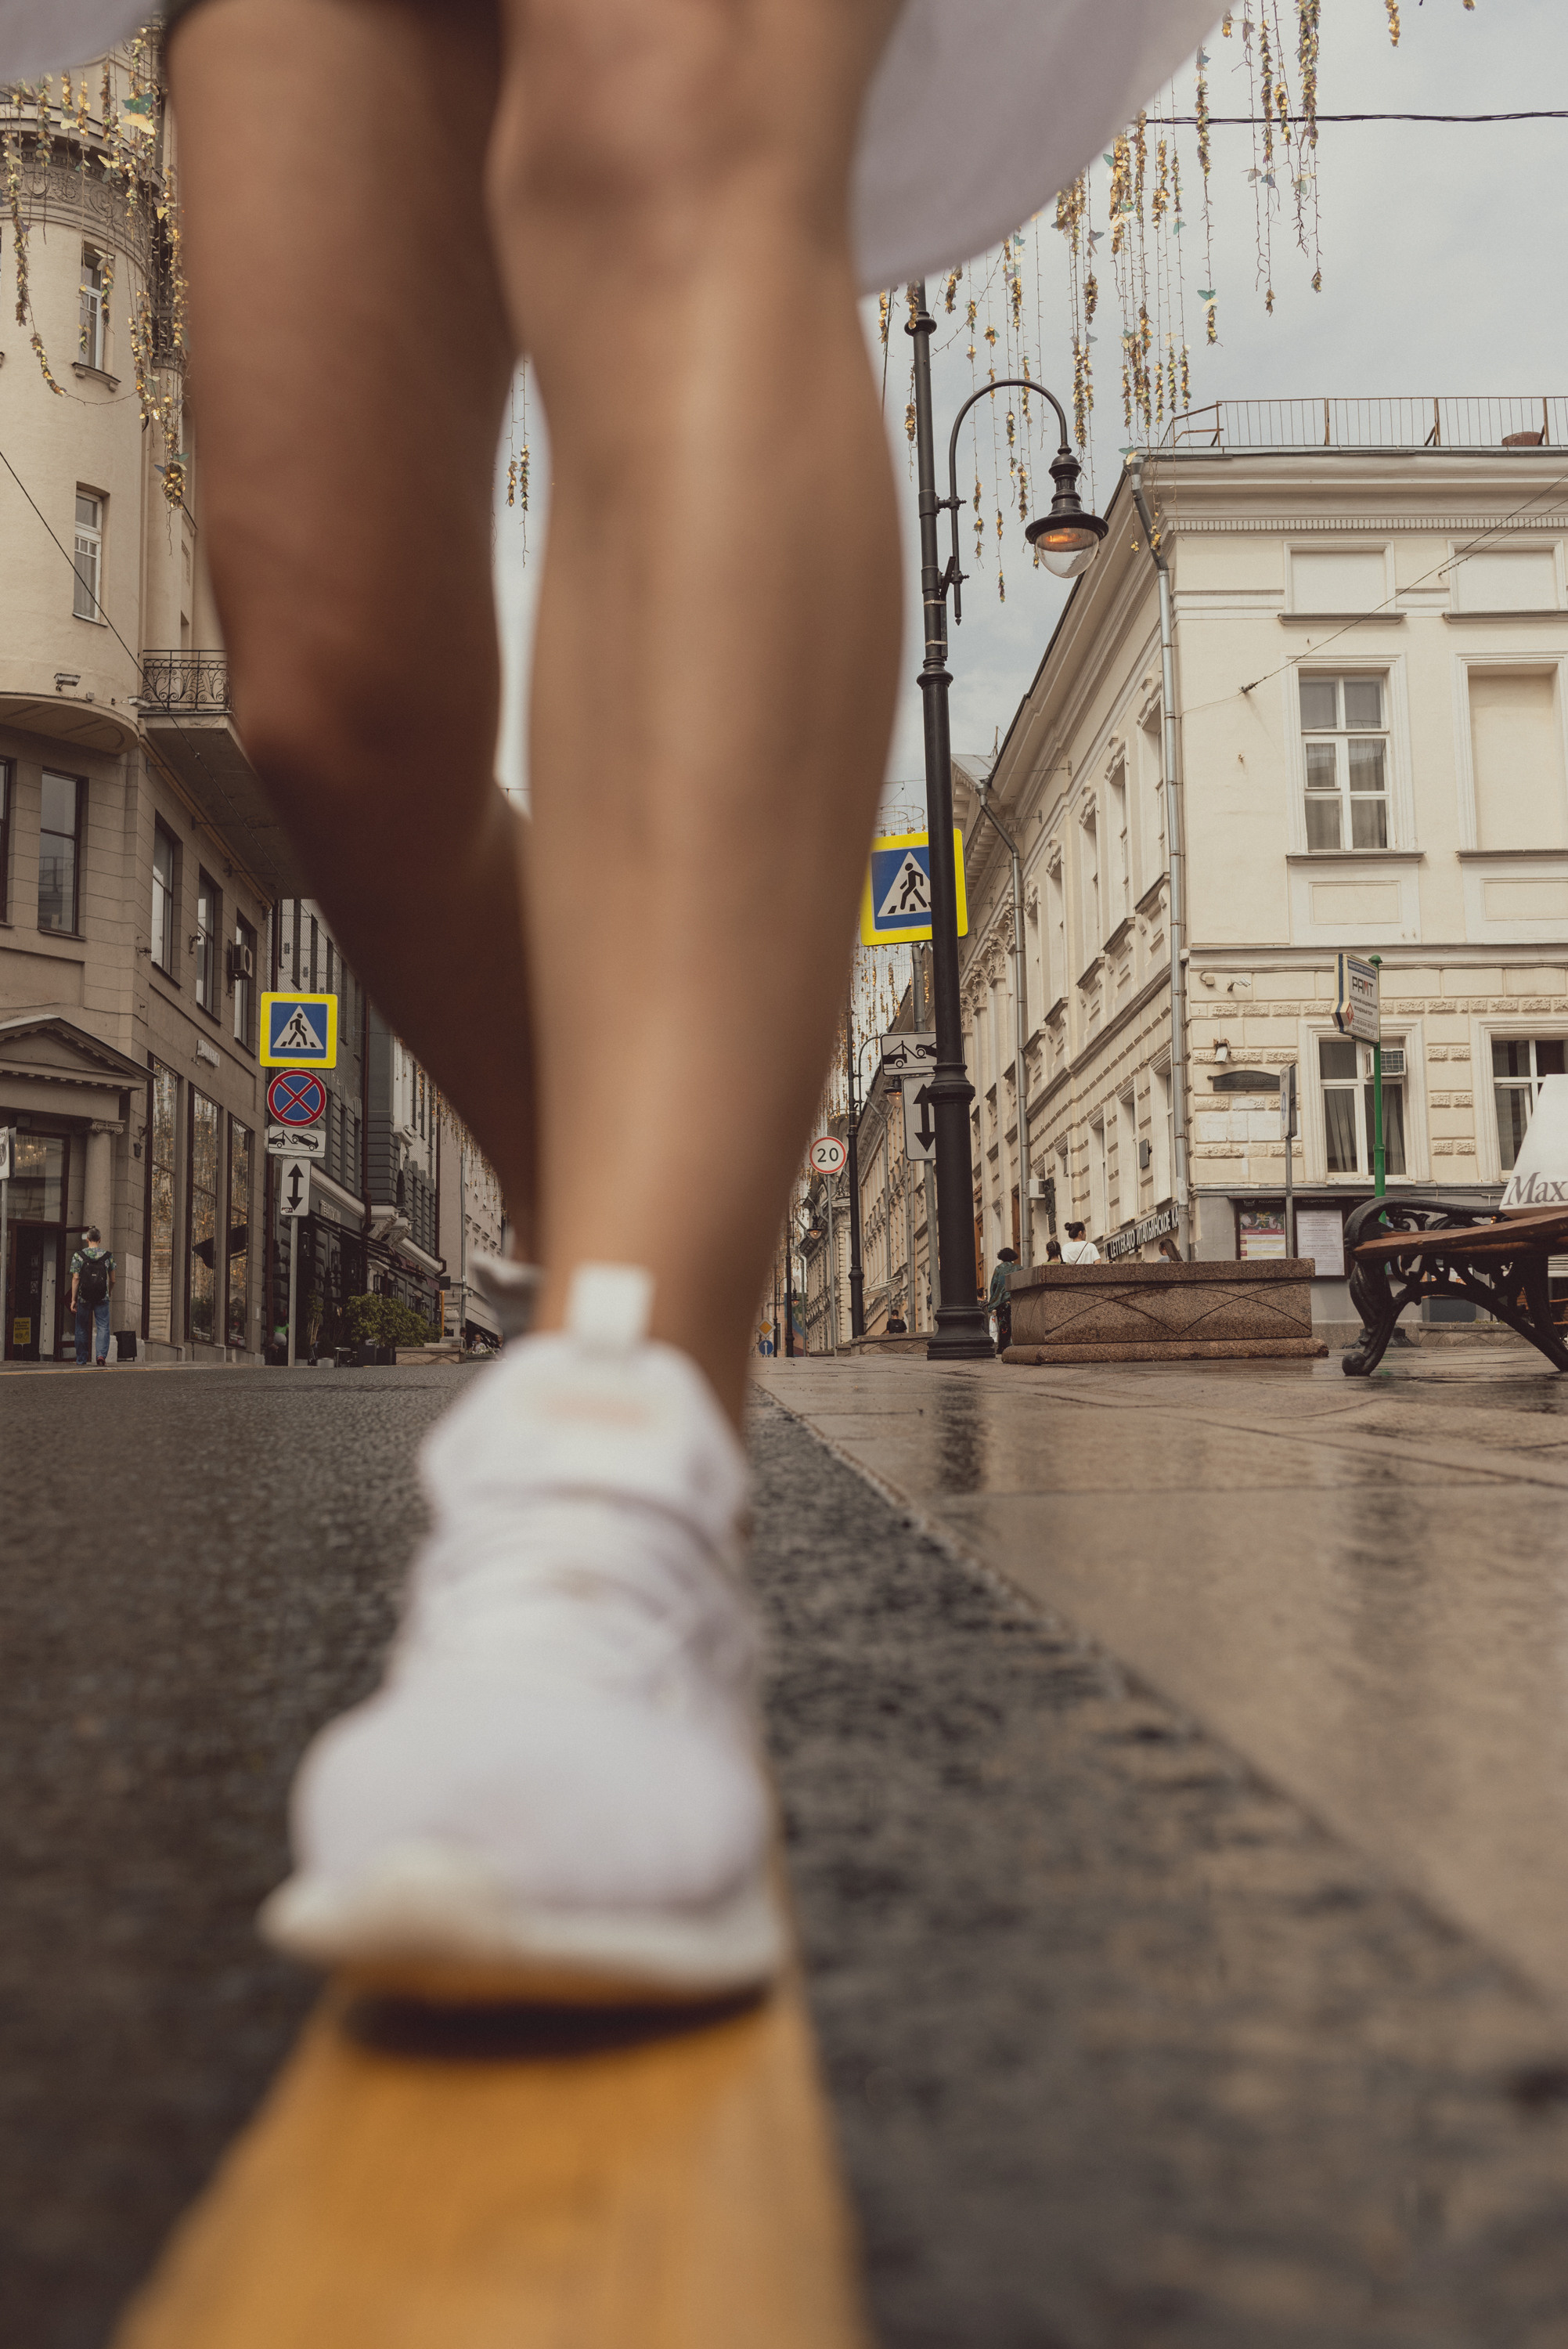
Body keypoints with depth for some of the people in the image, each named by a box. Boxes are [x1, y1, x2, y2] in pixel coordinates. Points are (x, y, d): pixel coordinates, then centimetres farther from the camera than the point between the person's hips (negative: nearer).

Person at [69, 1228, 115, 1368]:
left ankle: (81, 1361, 16)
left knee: (82, 1329, 10)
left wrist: (73, 1300, -3)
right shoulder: (107, 1256, 3)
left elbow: (76, 1279, -6)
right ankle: (101, 1355, -21)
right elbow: (112, 1280, 7)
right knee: (103, 1327, -1)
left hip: (84, 1298, 0)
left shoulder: (79, 1255, -1)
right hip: (102, 1298, 0)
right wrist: (109, 1293, 25)